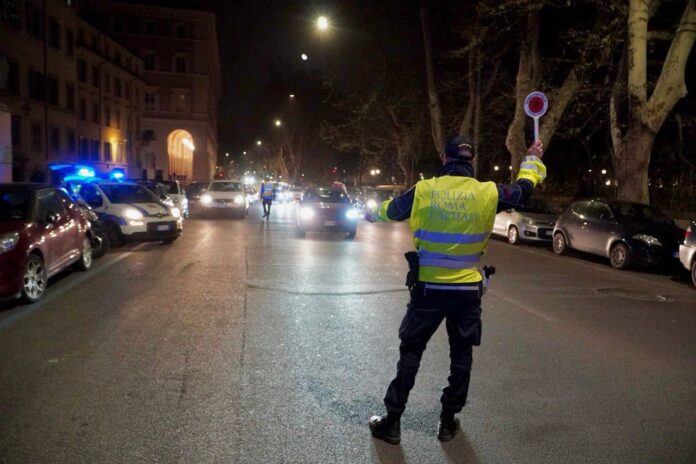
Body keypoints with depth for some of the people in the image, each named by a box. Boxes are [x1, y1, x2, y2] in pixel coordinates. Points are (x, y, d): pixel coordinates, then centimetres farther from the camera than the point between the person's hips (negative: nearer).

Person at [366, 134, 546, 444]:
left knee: (410, 352, 11)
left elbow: (392, 210, 12)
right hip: (467, 290, 1)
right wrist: (532, 159, 36)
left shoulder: (423, 190, -6)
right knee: (461, 355, 17)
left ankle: (392, 421, 17)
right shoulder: (488, 193, -4)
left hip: (428, 288, -1)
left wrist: (373, 214, 36)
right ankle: (448, 421, 27)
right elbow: (524, 188, 15)